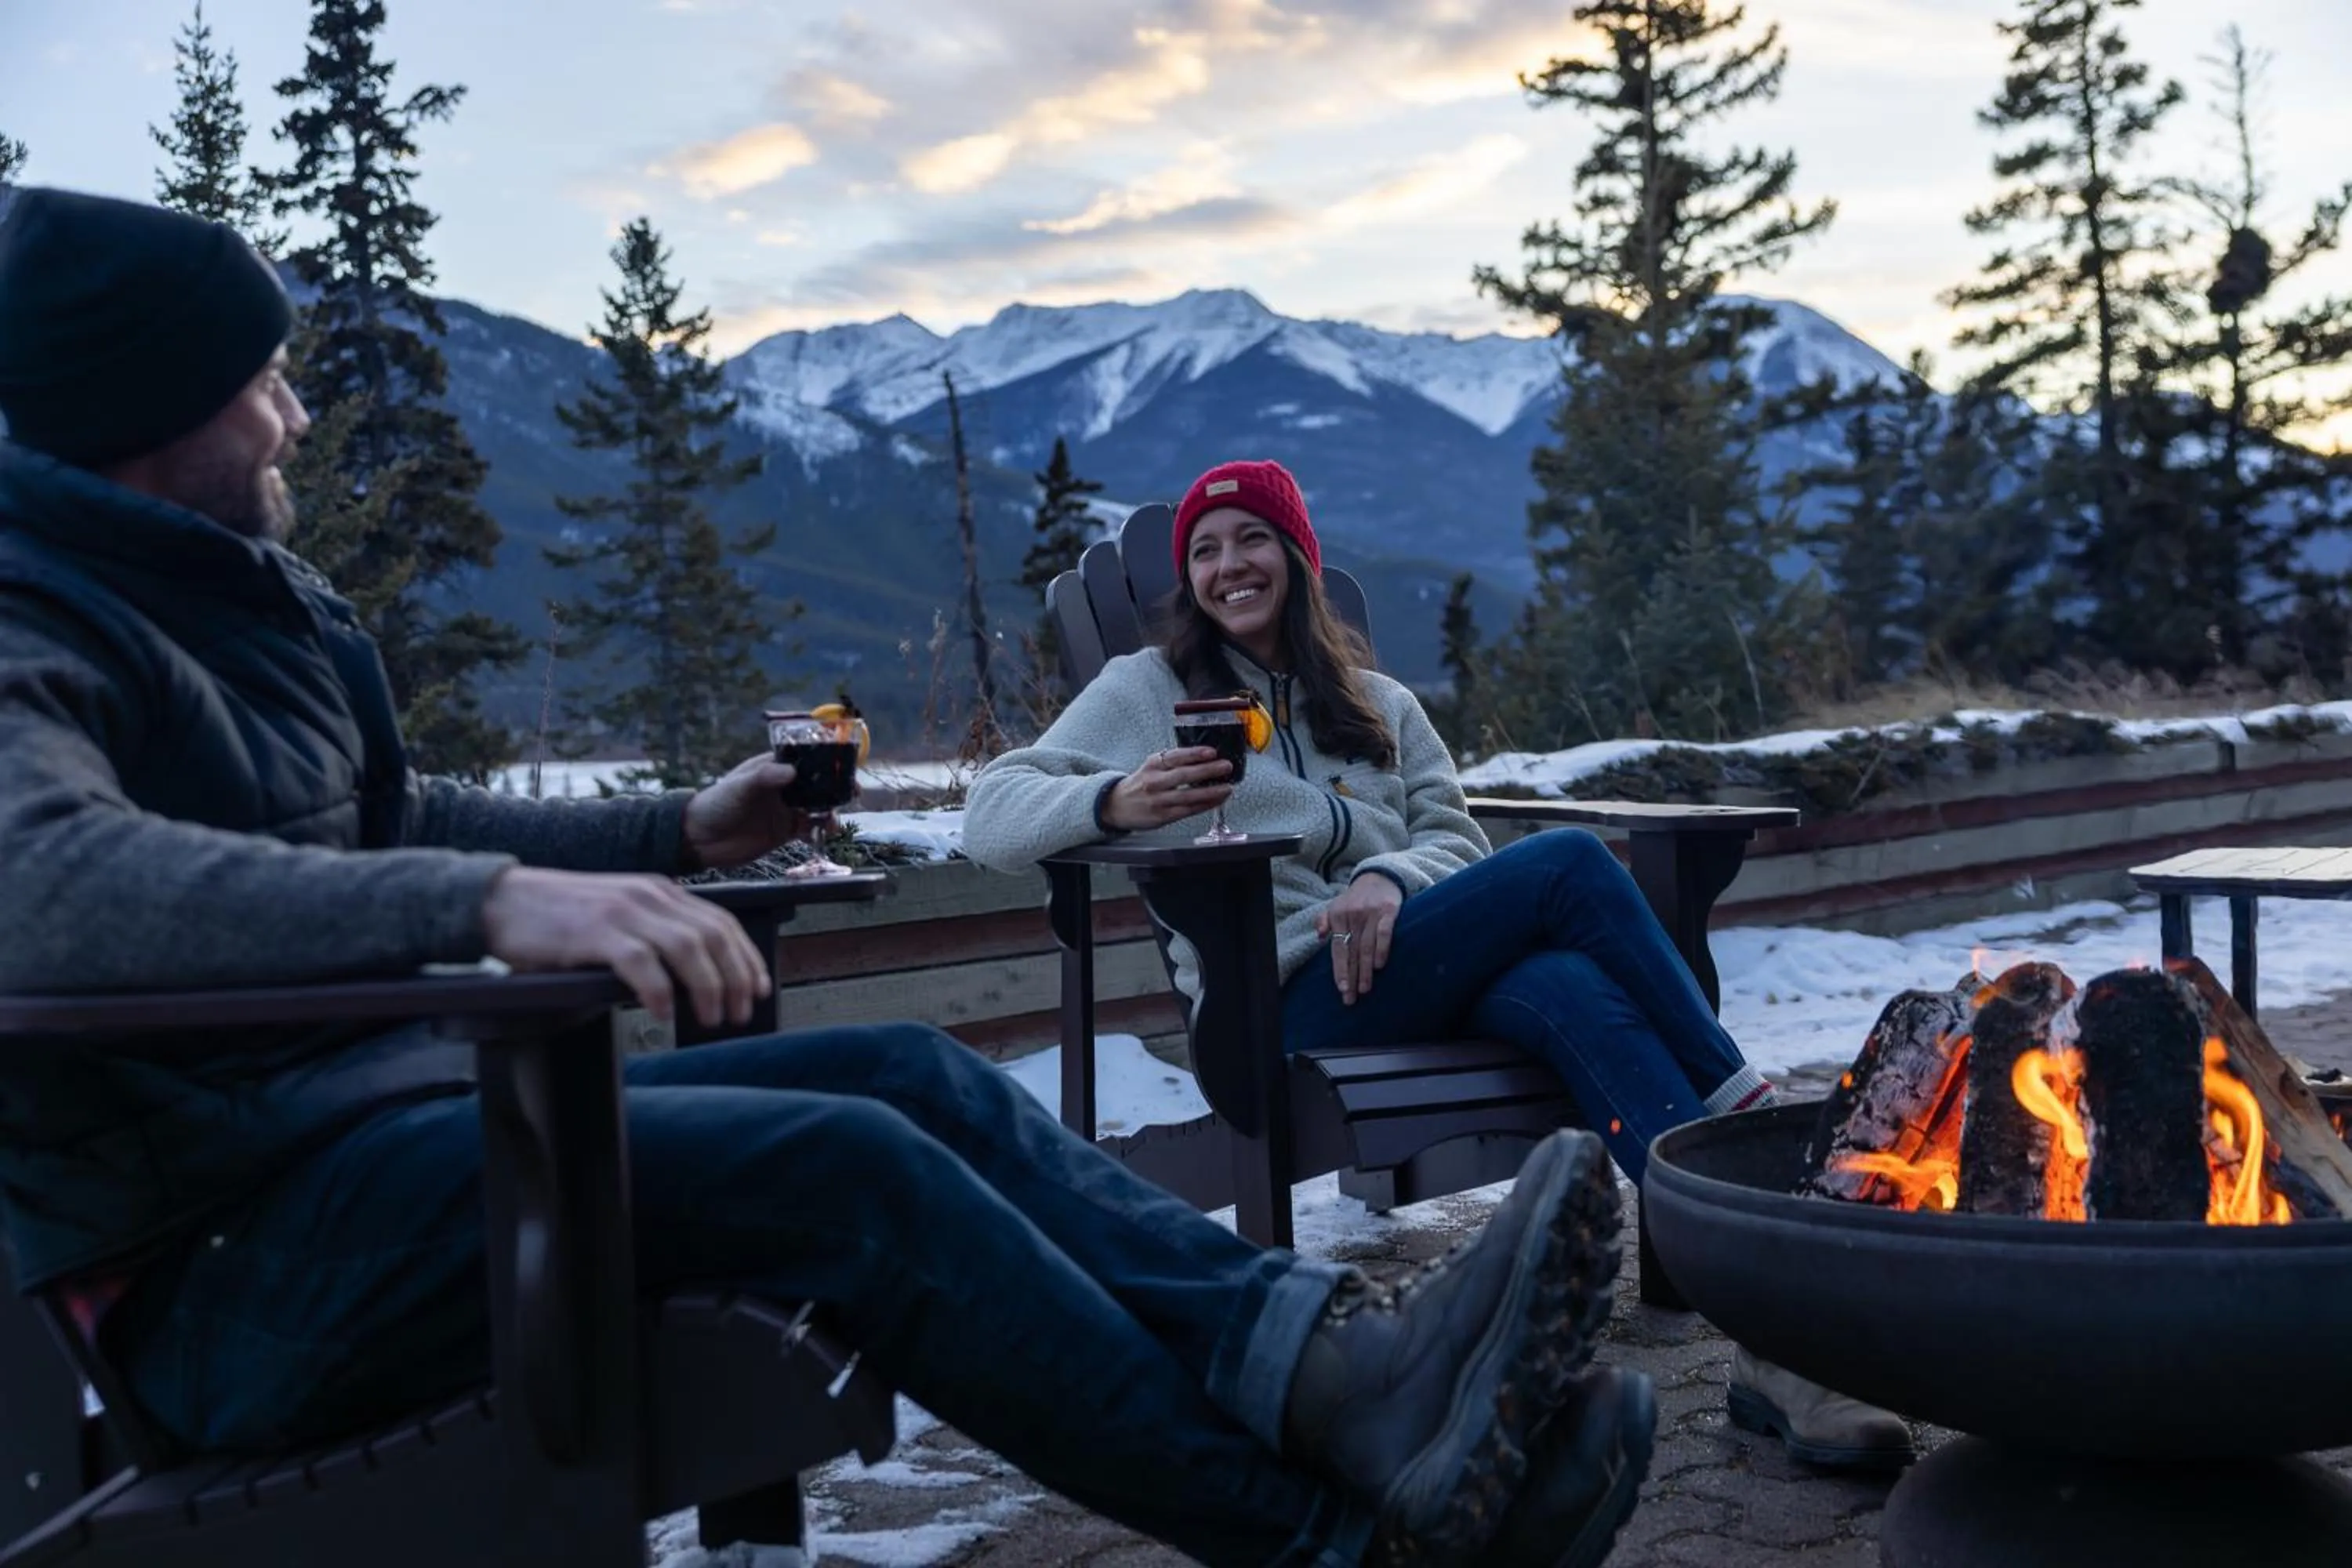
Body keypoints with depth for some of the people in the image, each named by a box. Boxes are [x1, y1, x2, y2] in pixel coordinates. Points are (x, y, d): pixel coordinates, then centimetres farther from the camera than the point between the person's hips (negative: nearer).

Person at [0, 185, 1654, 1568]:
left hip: (397, 1103, 10)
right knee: (837, 1160, -25)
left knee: (907, 1071, -6)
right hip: (228, 1248, -9)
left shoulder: (243, 601, 16)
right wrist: (490, 898, -47)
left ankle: (1336, 1350, -20)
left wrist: (679, 830, 24)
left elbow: (396, 824, 30)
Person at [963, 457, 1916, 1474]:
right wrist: (1116, 800, -21)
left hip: (1409, 973, 4)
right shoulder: (1147, 689, 13)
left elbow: (1455, 838, 14)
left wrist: (1389, 879, -11)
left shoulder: (1378, 703, 26)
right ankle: (1748, 1116, -18)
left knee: (1571, 989, -32)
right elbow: (991, 815, 2)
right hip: (1291, 1002, -4)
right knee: (1569, 864, -24)